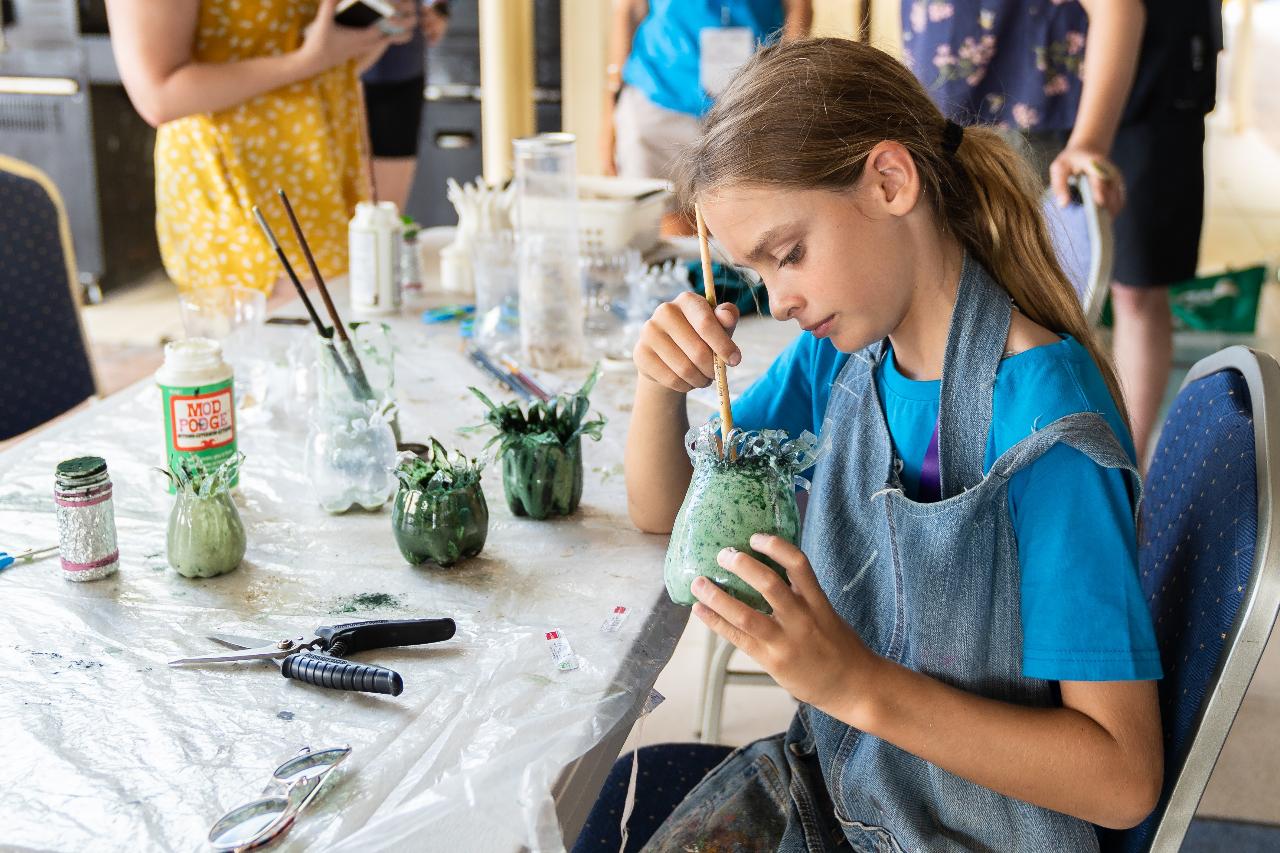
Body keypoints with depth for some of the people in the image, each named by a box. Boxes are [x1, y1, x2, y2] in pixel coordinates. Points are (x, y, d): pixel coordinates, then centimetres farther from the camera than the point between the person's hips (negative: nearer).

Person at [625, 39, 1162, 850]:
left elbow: (1125, 782, -25)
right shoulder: (840, 352, -2)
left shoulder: (1046, 425, -25)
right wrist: (660, 383, -11)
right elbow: (664, 510, 10)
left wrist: (859, 682, -32)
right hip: (828, 776, 6)